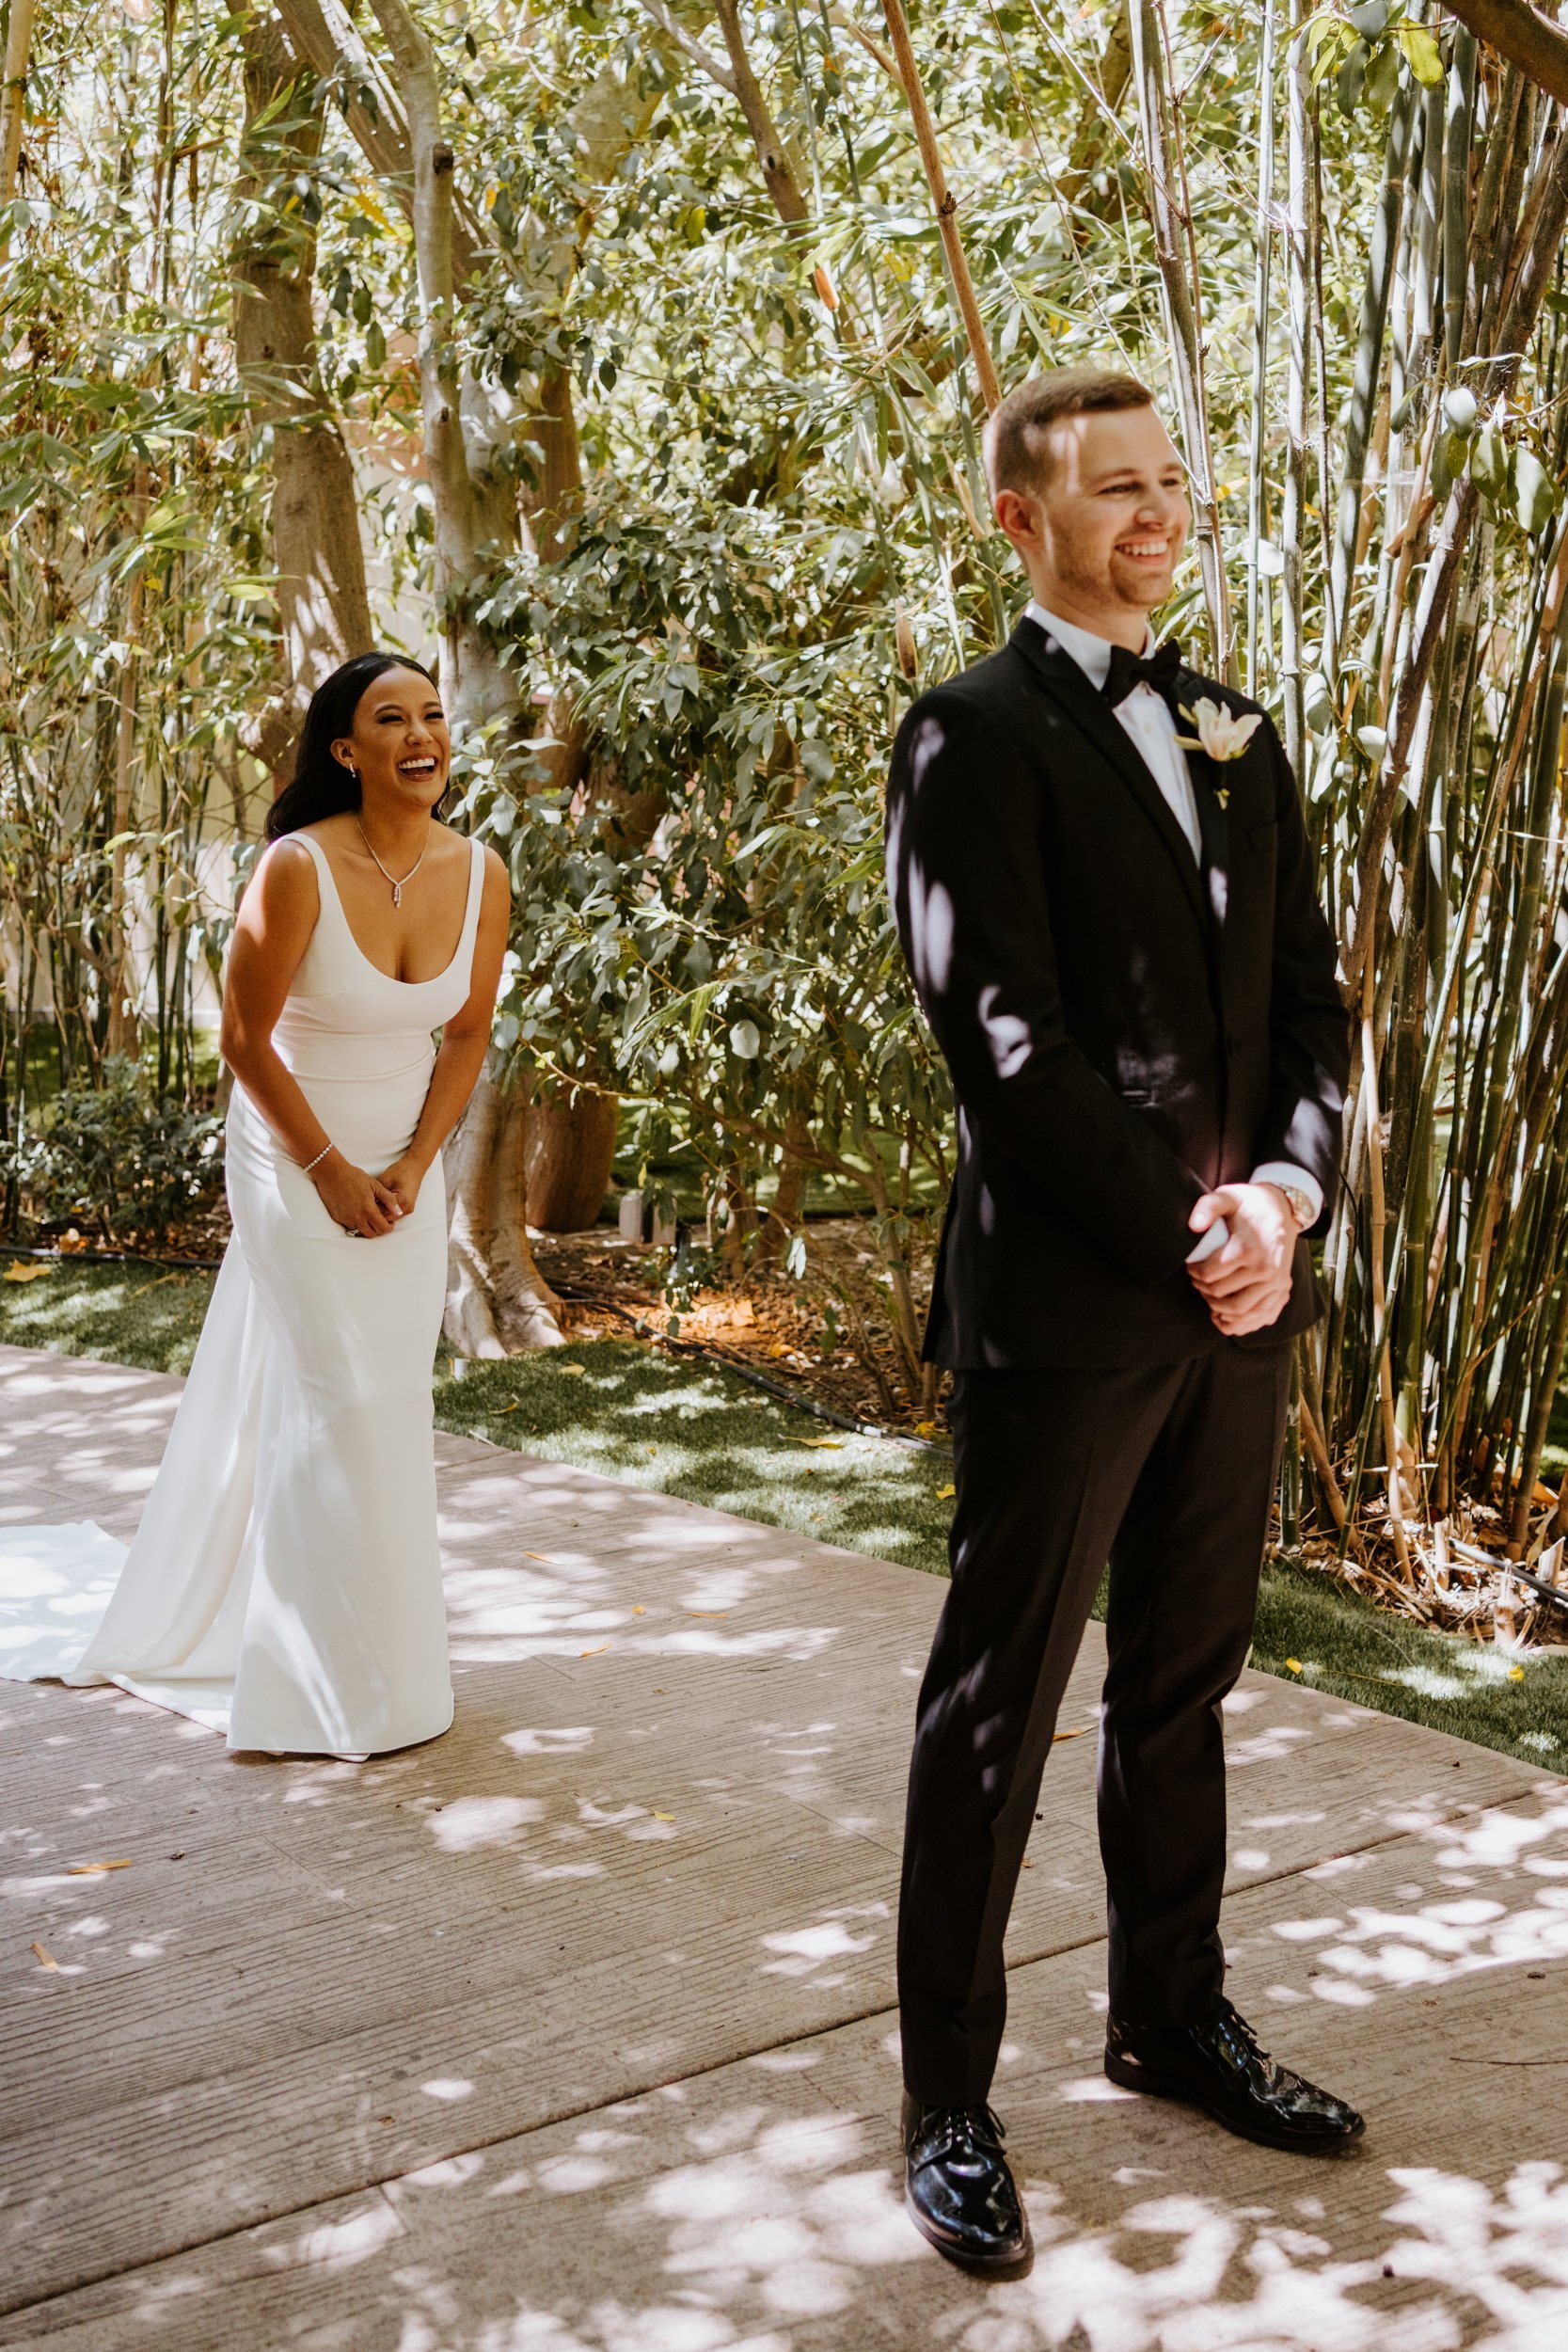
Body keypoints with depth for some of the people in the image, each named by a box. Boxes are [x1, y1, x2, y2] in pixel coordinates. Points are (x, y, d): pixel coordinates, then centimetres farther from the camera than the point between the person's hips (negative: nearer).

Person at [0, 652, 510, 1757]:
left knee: (394, 1394, 9)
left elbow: (468, 1034, 2)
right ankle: (338, 1680, 9)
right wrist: (333, 1171, -11)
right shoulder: (298, 869, -21)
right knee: (333, 1397, -4)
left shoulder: (479, 871, -7)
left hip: (408, 1160, 5)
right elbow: (246, 1038, -13)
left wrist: (415, 1168, -6)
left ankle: (383, 1647, 25)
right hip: (296, 1151, -5)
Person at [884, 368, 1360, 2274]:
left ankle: (1172, 2020, 34)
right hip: (1067, 1298, -7)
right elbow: (1002, 1036, -15)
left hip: (1238, 1291, 7)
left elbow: (1306, 999, 11)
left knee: (1184, 1682, 18)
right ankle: (948, 2096, 17)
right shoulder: (975, 735, -7)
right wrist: (1184, 1235, -15)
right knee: (998, 1704, 4)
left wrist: (1284, 1197, -6)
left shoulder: (1237, 740, 15)